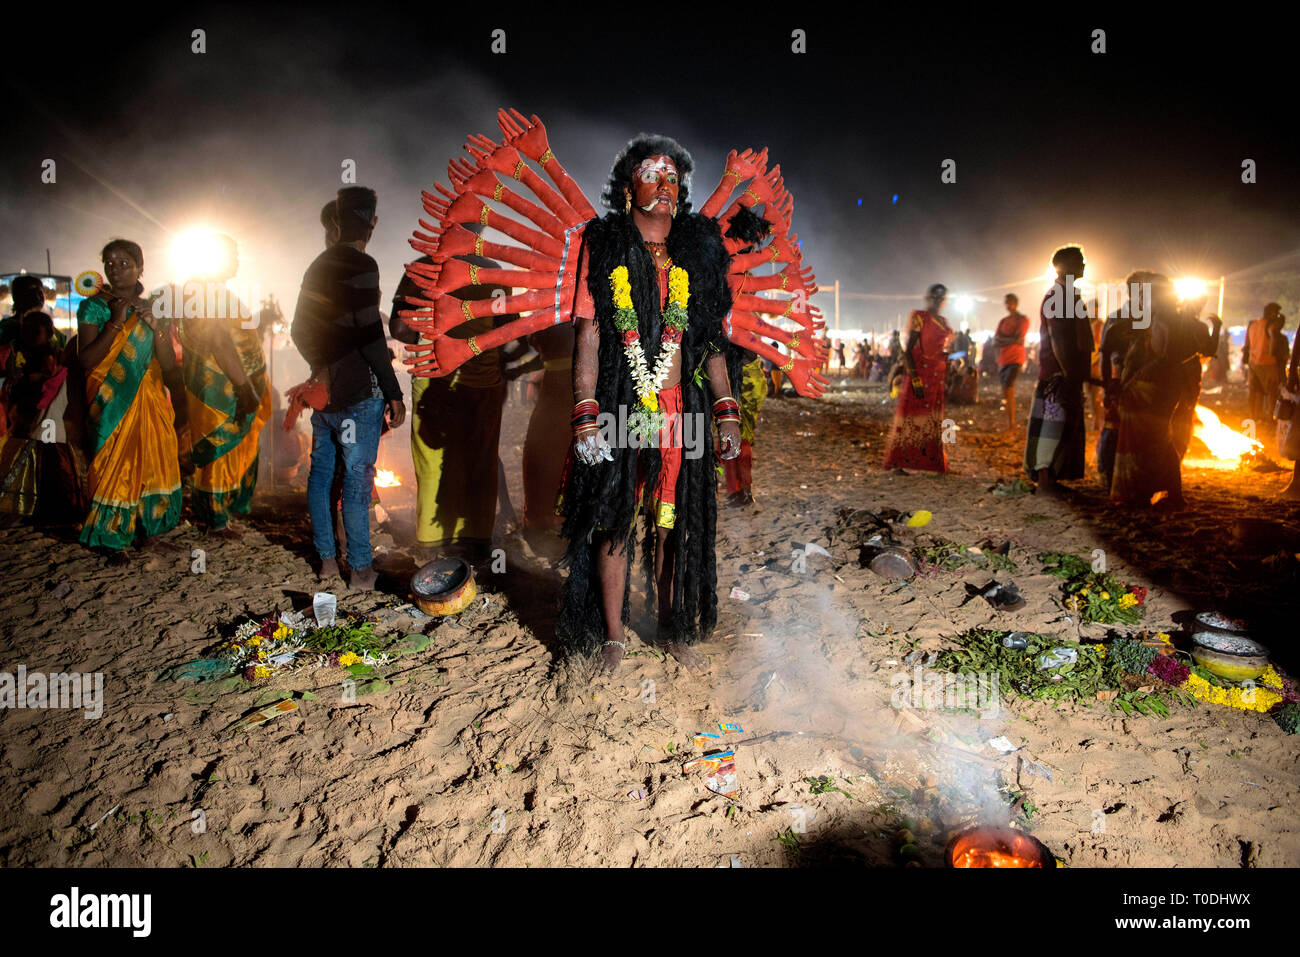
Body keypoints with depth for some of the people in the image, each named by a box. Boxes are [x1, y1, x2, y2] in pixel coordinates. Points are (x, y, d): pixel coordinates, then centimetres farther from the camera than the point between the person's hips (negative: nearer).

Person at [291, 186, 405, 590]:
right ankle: (360, 569, 6)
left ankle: (327, 558, 23)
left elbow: (299, 329, 19)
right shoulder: (361, 266, -13)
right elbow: (370, 335, -20)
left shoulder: (317, 266, 12)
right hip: (358, 393, -8)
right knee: (357, 480, -2)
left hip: (323, 389, 8)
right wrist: (394, 394, -17)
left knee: (320, 472, 13)